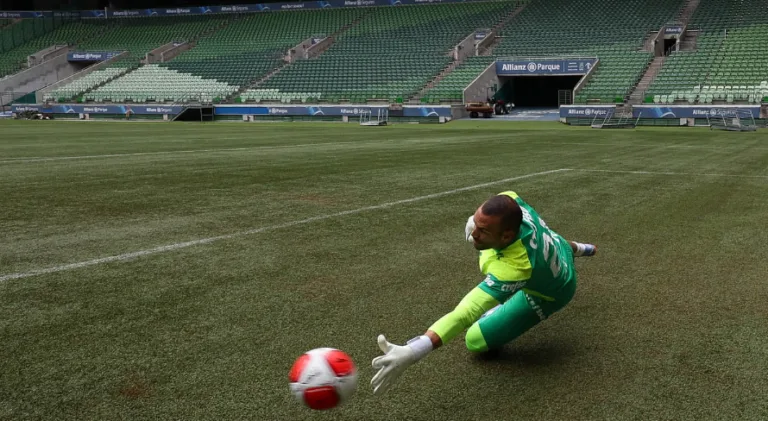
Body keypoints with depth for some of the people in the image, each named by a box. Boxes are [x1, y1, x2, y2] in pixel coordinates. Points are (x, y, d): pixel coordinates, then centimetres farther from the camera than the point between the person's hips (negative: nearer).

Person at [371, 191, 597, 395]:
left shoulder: (514, 268, -49)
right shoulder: (510, 201, -32)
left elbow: (465, 314, -58)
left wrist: (412, 352, -66)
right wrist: (478, 225, -13)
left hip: (546, 293, -6)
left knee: (476, 340, -14)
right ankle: (573, 248, 58)